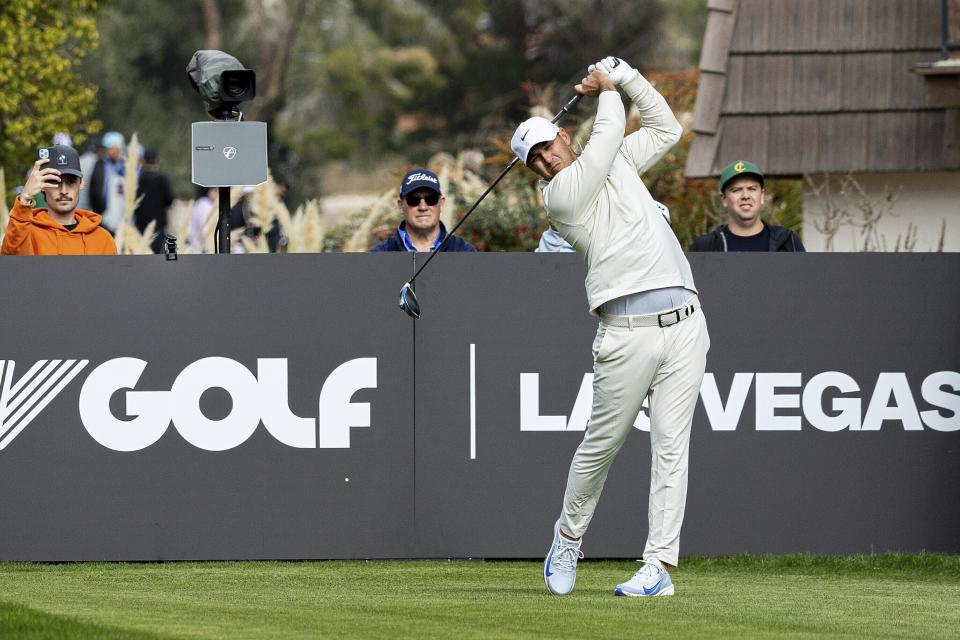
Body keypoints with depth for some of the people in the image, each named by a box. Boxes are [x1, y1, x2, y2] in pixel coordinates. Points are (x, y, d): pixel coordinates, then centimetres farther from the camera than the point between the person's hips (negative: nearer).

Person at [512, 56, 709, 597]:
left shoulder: (617, 164, 20)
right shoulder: (561, 194, -1)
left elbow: (666, 129, 27)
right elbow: (608, 135, -4)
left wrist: (626, 76, 20)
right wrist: (608, 92, 14)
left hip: (684, 323, 4)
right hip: (627, 333, -4)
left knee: (671, 445, -3)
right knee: (603, 442, 1)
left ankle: (659, 566, -5)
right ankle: (569, 537, 25)